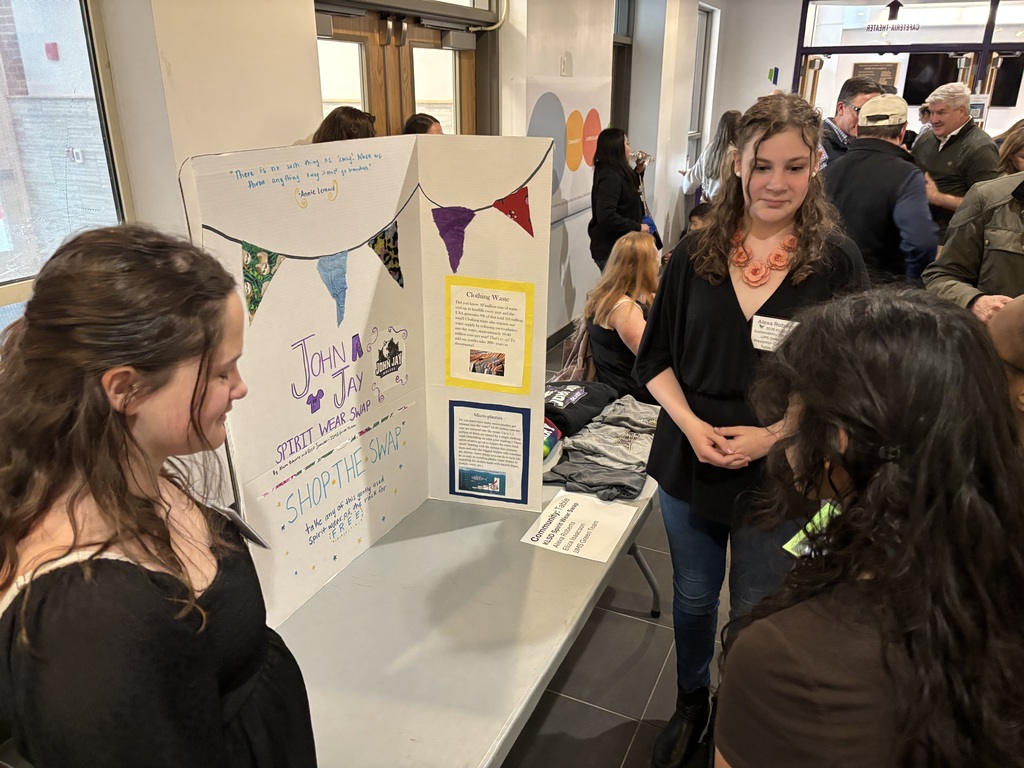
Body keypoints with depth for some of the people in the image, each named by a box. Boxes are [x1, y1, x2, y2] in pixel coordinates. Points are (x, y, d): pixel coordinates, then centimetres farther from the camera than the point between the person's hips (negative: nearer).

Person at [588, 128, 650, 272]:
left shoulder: (617, 173, 11)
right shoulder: (610, 177, -19)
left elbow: (627, 196, 29)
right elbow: (606, 216, -29)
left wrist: (638, 172, 18)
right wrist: (637, 227, -21)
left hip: (617, 247, 10)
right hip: (610, 250, -10)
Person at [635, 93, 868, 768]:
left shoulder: (837, 262, -9)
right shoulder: (696, 254, -3)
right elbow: (656, 358, 1)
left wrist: (772, 435, -20)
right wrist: (691, 424, -14)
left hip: (781, 477, -2)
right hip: (688, 463, 3)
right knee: (693, 598, 21)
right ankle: (690, 706, 48)